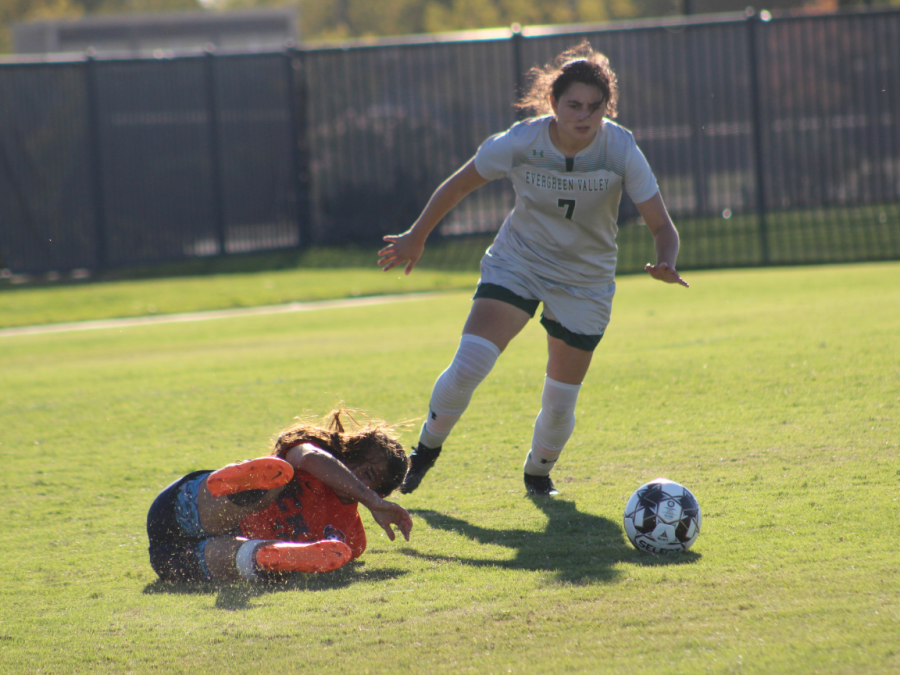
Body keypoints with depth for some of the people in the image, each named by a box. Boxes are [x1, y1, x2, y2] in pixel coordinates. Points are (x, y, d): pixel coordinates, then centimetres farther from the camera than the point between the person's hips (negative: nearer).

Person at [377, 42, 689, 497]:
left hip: (585, 283, 1)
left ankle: (538, 474, 33)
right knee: (469, 365, -20)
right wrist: (416, 237, 7)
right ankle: (428, 447, 7)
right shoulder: (521, 142, -19)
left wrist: (665, 265, -40)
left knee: (561, 400, 2)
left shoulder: (620, 149, -19)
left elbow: (661, 224, -18)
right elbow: (459, 185, -2)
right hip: (516, 264, -1)